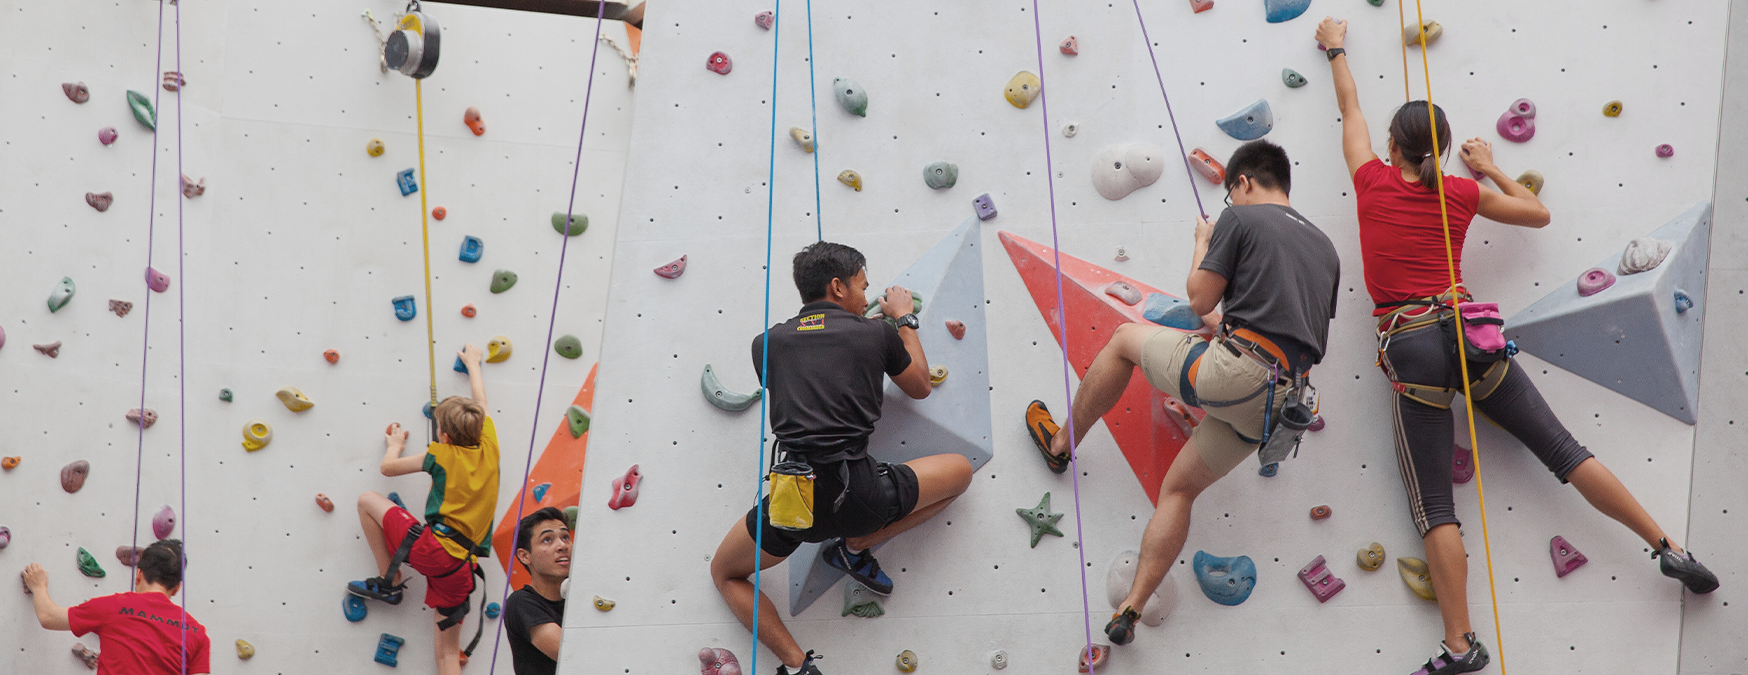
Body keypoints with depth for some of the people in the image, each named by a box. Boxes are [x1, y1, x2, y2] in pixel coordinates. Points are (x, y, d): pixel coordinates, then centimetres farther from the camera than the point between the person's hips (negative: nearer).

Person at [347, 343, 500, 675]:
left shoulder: (443, 455, -1)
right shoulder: (489, 446, 10)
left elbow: (388, 467, 8)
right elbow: (480, 401, 28)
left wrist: (395, 444, 29)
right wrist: (472, 362, 42)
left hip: (432, 547, -6)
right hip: (461, 565, 6)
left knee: (368, 500, 11)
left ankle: (389, 582, 14)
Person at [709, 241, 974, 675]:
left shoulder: (766, 343, 11)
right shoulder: (876, 333, 6)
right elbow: (919, 388, 23)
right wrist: (904, 320, 36)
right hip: (860, 495, -2)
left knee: (725, 574, 28)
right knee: (961, 471, 24)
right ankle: (856, 546, 14)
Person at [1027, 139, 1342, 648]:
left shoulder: (1241, 219, 1)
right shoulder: (1324, 246, 23)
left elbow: (1200, 300, 0)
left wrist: (1203, 244, 18)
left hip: (1234, 373, -7)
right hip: (1279, 400, 7)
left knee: (1124, 339, 19)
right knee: (1178, 490, 15)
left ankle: (1060, 444, 31)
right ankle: (1131, 611, 10)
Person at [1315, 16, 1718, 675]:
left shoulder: (1372, 181, 4)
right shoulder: (1462, 193, 8)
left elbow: (1350, 109, 20)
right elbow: (1539, 213, 21)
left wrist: (1336, 50, 35)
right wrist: (1491, 169, 31)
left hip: (1410, 347, -3)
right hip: (1467, 330, 3)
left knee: (1434, 508, -2)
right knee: (1563, 451, 10)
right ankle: (1670, 550, 13)